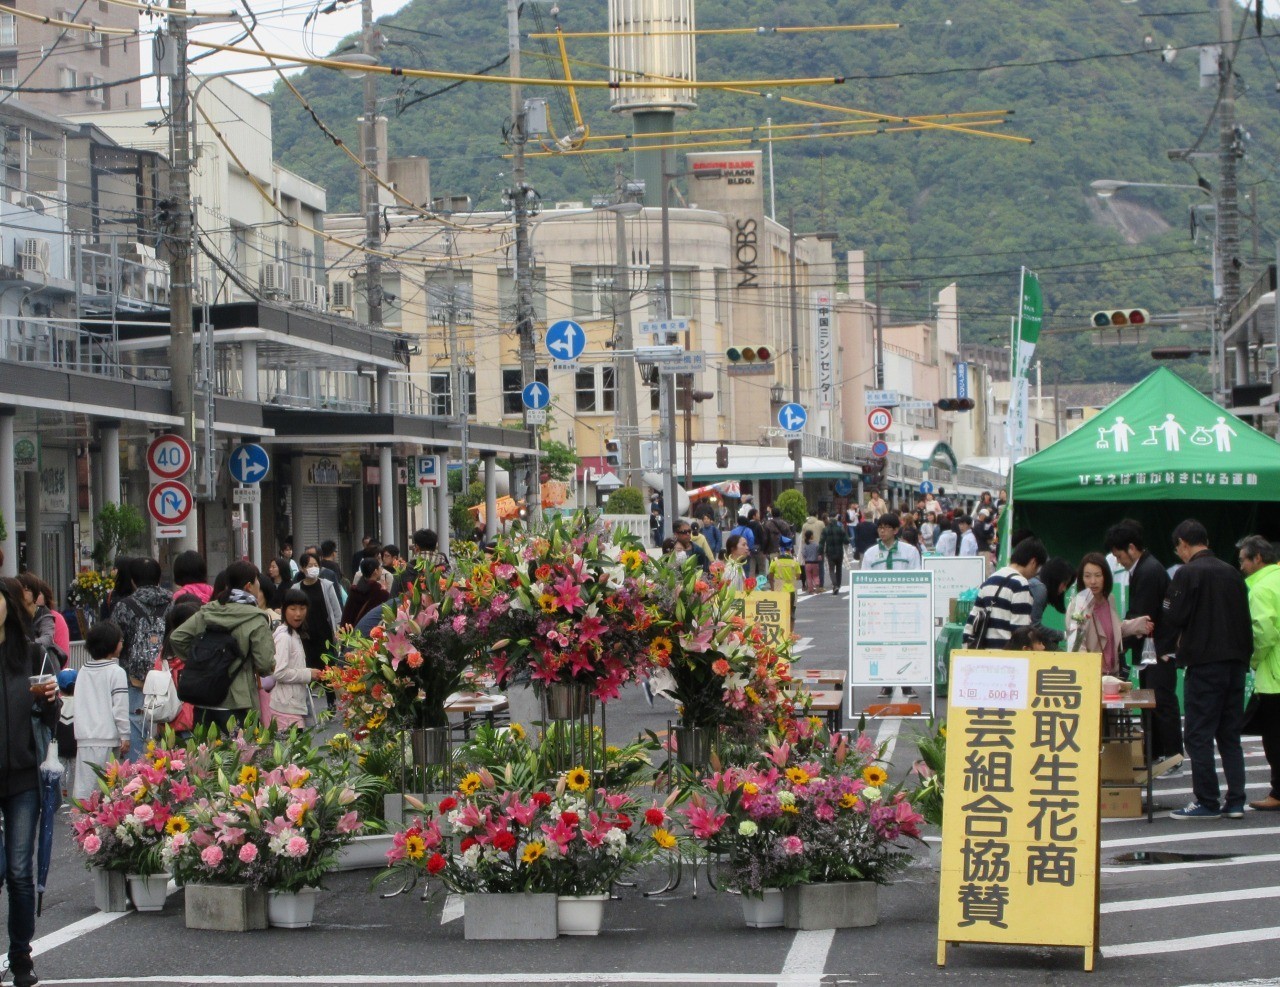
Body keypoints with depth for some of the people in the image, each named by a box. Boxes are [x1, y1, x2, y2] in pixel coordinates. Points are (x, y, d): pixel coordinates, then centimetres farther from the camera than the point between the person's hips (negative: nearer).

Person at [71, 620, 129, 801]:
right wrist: (125, 736, -4)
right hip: (107, 739, -5)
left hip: (84, 738, 5)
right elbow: (120, 707, -10)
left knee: (83, 785, 4)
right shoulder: (116, 672, -6)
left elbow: (79, 705, 13)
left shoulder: (83, 672, 10)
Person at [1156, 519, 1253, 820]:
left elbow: (1173, 618, -10)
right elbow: (1245, 621, 14)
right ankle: (1235, 801, 9)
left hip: (1204, 663, -7)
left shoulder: (1187, 574, -10)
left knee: (1199, 736, 0)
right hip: (1235, 664, 7)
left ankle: (1206, 801, -1)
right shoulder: (1232, 573, 10)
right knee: (1230, 734, 11)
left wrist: (1164, 648, 8)